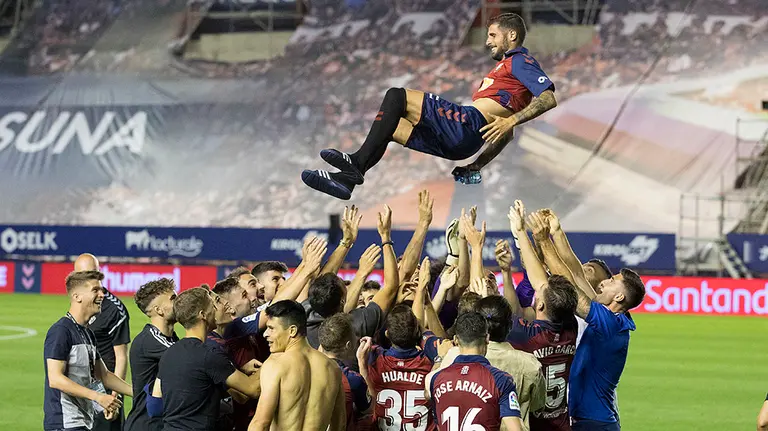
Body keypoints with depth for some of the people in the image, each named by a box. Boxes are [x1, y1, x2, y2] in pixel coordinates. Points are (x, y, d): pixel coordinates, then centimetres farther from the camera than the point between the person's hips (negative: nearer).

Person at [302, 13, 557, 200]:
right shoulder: (508, 66, 32)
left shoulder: (520, 61, 3)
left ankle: (358, 162, -23)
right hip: (462, 140, 10)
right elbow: (506, 136, 32)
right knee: (387, 126, 12)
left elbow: (549, 98, -15)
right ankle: (348, 177, -5)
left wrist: (510, 120, -23)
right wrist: (477, 164, 26)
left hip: (468, 124, -10)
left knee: (396, 97, -15)